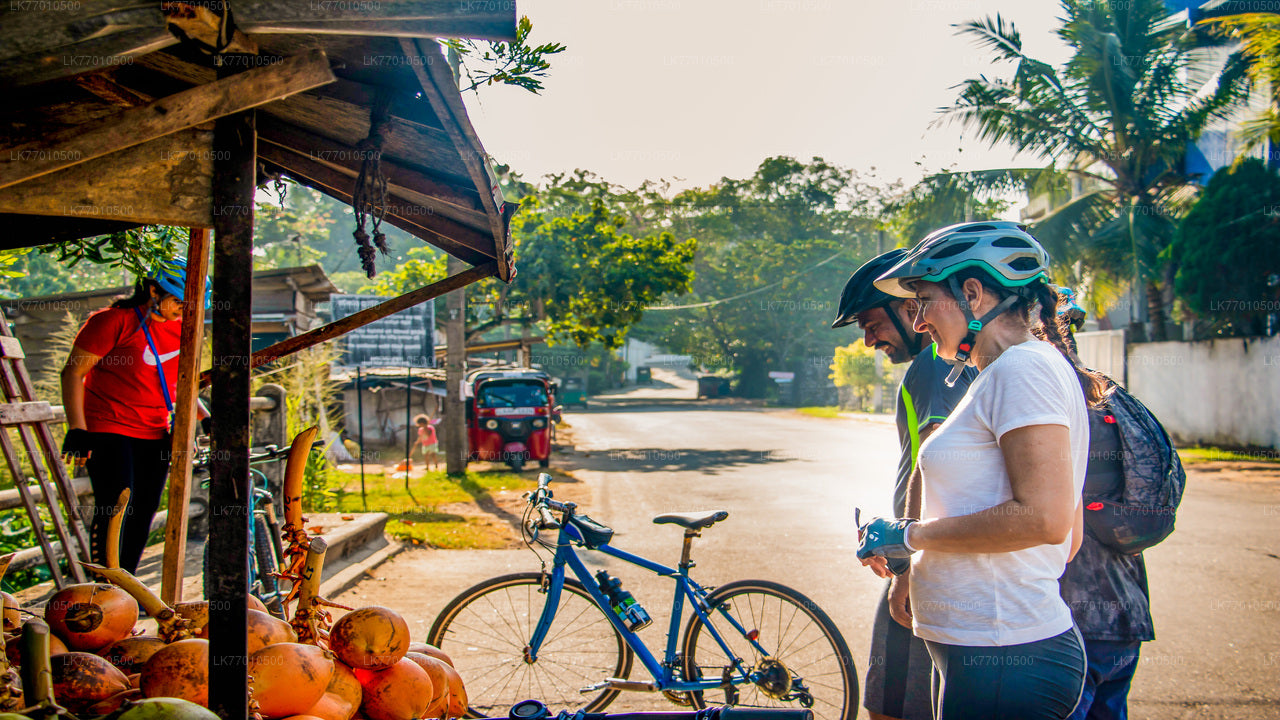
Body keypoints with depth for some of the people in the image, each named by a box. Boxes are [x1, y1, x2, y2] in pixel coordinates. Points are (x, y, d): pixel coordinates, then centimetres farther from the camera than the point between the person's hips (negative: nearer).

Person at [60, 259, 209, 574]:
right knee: (114, 509, -14)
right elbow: (73, 372, -9)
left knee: (144, 513, 6)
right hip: (108, 430, -6)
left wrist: (207, 419, 10)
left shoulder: (181, 330, 10)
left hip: (154, 435, 6)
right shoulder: (114, 321, -9)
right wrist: (77, 429, -16)